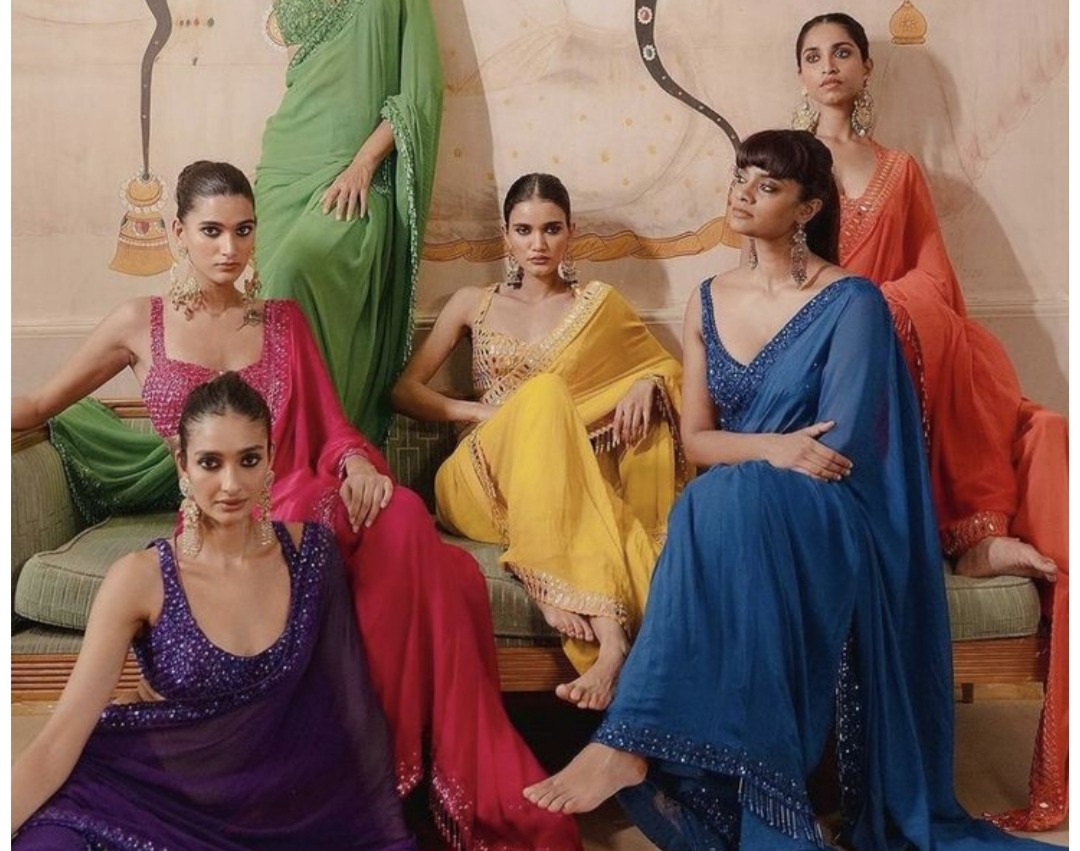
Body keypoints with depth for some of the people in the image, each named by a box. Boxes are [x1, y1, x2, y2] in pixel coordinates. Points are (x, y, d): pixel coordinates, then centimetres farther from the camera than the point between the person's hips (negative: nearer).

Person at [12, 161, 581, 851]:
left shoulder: (284, 321, 18)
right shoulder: (140, 323, 12)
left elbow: (331, 426, 12)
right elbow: (40, 404, 21)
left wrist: (356, 462, -9)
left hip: (305, 503, 3)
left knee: (404, 519, -34)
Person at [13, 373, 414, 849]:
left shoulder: (309, 550, -1)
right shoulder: (139, 579, -9)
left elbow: (346, 693, 7)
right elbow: (59, 739, -13)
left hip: (297, 800, 3)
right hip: (175, 802, -3)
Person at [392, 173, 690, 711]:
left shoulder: (599, 305, 18)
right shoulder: (473, 304, 18)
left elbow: (667, 367, 24)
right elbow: (404, 390, 13)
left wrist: (647, 384, -1)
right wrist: (480, 412, -5)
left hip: (571, 486, 1)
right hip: (487, 477, -1)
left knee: (545, 396, -33)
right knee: (546, 392, -32)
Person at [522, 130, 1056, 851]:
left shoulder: (850, 302, -4)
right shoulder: (710, 301, 12)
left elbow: (836, 452, -11)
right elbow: (695, 438, 6)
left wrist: (747, 455, -10)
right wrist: (773, 447, -13)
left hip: (827, 522, -4)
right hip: (744, 516, 4)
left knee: (725, 501, -38)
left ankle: (632, 743, -43)